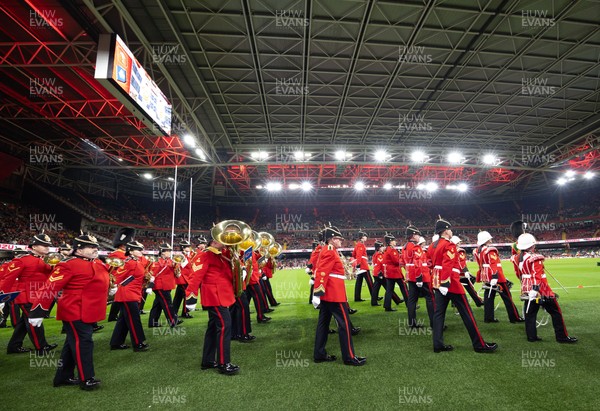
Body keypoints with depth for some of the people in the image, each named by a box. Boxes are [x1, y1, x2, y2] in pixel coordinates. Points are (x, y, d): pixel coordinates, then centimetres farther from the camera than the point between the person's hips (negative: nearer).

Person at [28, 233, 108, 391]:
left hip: (89, 312, 9)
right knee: (82, 343, -3)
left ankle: (64, 377, 30)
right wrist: (38, 311, -19)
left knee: (73, 344, 18)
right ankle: (87, 379, 8)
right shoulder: (69, 265, -17)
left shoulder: (98, 264, 9)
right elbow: (50, 287, -19)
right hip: (76, 313, -9)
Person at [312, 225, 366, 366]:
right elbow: (322, 273, -23)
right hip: (334, 294, -11)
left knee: (323, 323, 13)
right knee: (345, 324, -2)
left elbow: (319, 271, 19)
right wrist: (318, 294, -25)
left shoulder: (325, 251, 15)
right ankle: (349, 357, 5)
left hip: (327, 293, 11)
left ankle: (320, 354, 20)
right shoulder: (330, 252, -16)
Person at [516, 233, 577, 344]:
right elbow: (537, 276, -23)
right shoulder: (535, 258, -19)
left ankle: (531, 336, 14)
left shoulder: (519, 258, 3)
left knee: (530, 313, 11)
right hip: (541, 290, -7)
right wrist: (536, 289, -26)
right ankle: (562, 336, 15)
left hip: (526, 289, 7)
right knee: (556, 312, 8)